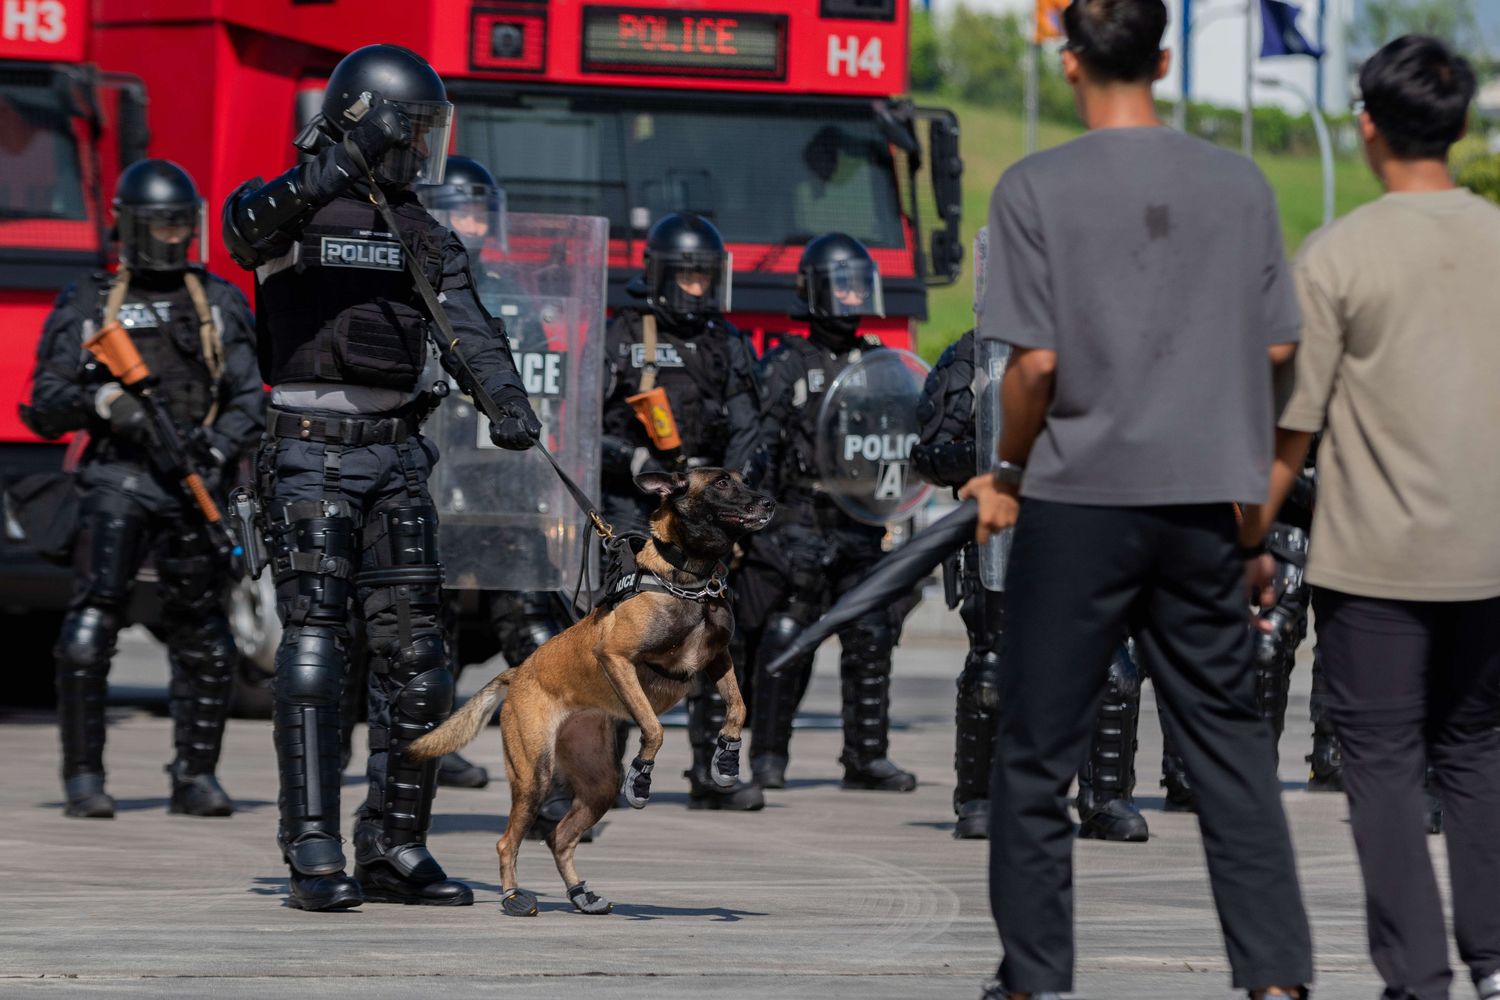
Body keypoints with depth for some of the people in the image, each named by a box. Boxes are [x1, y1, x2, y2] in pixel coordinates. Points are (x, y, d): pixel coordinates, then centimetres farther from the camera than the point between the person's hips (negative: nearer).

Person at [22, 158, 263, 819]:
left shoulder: (220, 304, 14)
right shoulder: (86, 306, 9)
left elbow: (249, 398, 10)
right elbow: (45, 409, 5)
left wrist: (218, 447, -9)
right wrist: (97, 399, -15)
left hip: (195, 484, 2)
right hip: (118, 479, -2)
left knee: (202, 634, 3)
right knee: (92, 621, -15)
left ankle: (195, 776, 14)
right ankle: (84, 777, -11)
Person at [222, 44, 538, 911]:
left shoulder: (422, 233, 13)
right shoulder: (292, 208, -3)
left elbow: (466, 327, -1)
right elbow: (246, 229, -29)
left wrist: (508, 400, -21)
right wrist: (314, 182, -49)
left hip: (398, 462, 6)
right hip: (313, 456, -6)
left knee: (416, 652, 5)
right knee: (314, 644, -10)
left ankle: (396, 849, 14)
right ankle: (315, 856, -11)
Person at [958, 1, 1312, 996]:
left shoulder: (1038, 188, -8)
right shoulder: (1241, 184, 1)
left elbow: (1035, 361, -11)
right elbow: (1277, 347, 5)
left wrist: (1008, 475, 3)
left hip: (1077, 502, -3)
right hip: (1205, 502, 3)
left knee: (1037, 754, 7)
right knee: (1231, 744, 8)